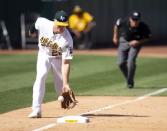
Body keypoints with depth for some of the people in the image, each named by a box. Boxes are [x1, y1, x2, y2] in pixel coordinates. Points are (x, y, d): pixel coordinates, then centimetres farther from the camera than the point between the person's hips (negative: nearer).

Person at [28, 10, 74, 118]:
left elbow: (65, 63, -33)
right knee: (40, 77, -19)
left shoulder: (67, 39, -33)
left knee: (60, 84, 0)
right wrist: (32, 30, 19)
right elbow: (36, 23, -2)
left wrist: (66, 83, -37)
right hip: (44, 55, 1)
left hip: (58, 58, -1)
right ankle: (36, 110, -22)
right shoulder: (42, 23, -30)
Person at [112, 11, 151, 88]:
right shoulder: (123, 22, -27)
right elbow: (117, 25, -2)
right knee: (121, 63, -2)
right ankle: (128, 79, 23)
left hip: (136, 43, -2)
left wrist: (138, 42, -25)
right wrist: (115, 37, 3)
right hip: (124, 41, 2)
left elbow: (147, 37, -11)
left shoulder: (143, 27, -30)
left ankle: (130, 82, -3)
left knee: (131, 61, -19)